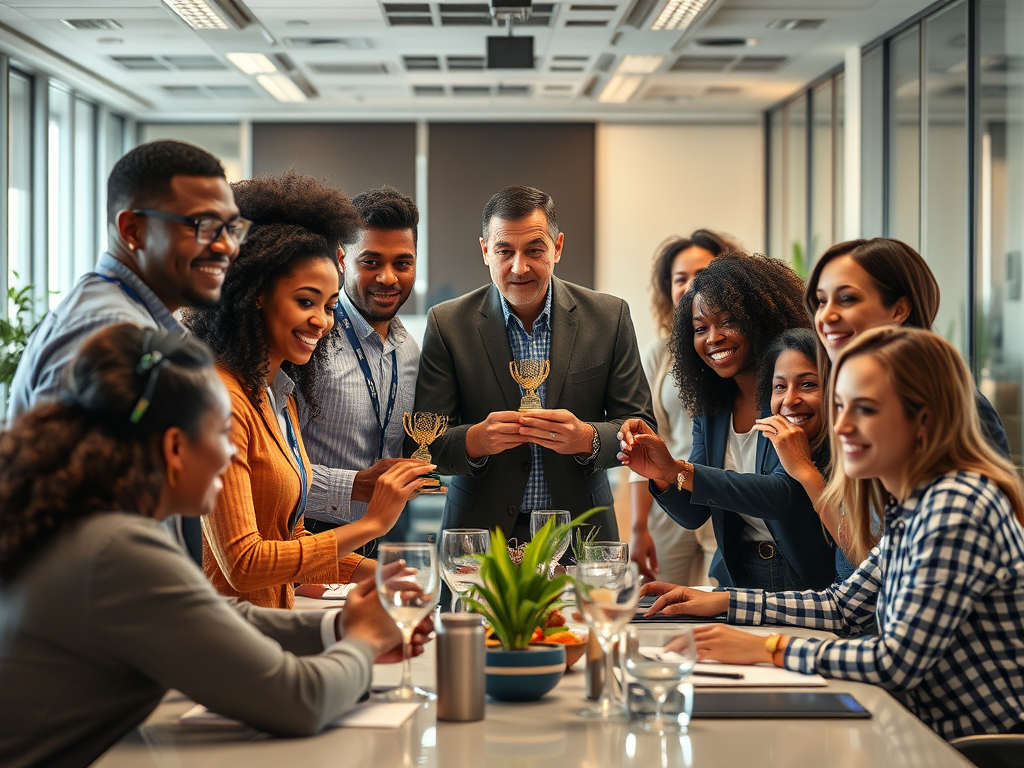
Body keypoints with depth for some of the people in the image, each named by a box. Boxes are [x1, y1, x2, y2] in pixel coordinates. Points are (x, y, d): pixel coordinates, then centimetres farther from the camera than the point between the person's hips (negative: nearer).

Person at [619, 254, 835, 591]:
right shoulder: (710, 409, 9)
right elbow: (693, 515, 8)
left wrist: (678, 471, -25)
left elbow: (786, 494, -21)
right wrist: (661, 478, -14)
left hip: (811, 580, -5)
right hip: (738, 581, 5)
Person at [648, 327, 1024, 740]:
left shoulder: (958, 507, -22)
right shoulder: (905, 507, 7)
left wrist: (768, 649, -18)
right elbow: (844, 606, 19)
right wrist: (722, 603, 13)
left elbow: (898, 661, -25)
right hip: (934, 734, 8)